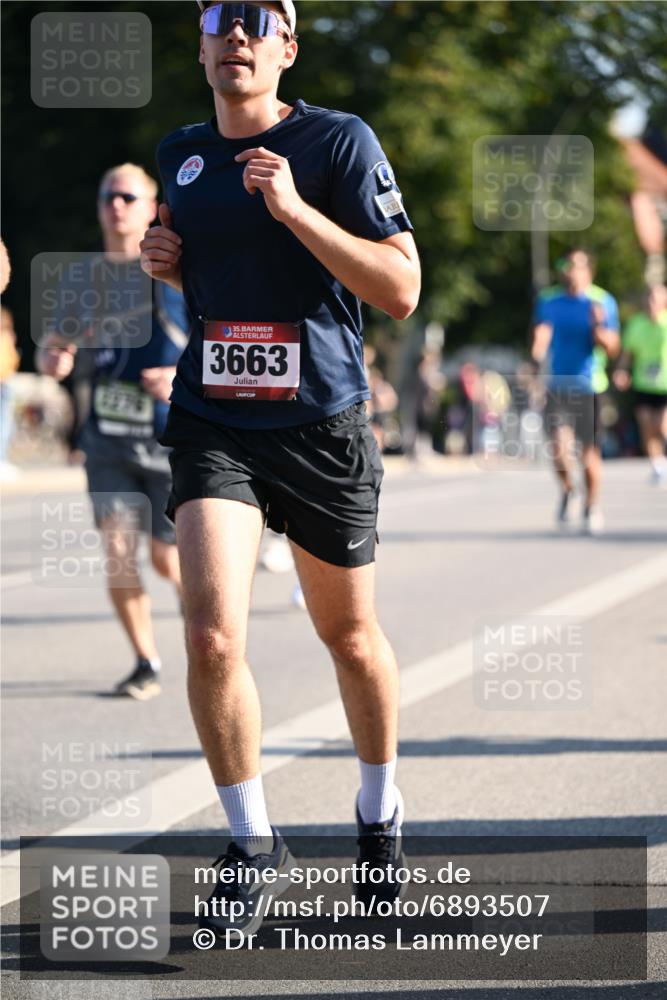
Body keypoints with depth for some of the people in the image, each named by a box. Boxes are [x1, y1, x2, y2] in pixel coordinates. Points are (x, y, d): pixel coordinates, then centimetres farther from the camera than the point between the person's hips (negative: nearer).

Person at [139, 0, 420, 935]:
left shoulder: (340, 140, -8)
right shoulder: (180, 153, 8)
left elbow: (402, 289, -14)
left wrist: (295, 208, -22)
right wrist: (167, 261, 2)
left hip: (323, 427, -2)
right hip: (212, 425, 2)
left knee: (350, 637, 14)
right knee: (212, 636, -15)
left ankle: (380, 813, 38)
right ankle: (253, 844, 1)